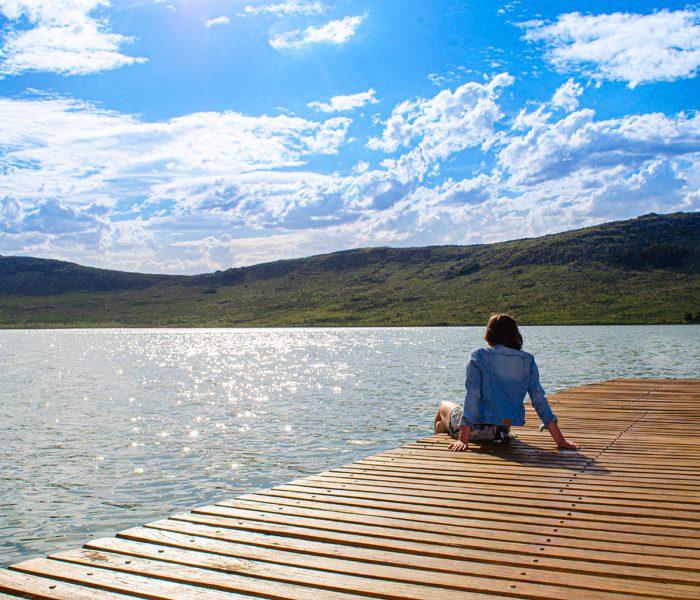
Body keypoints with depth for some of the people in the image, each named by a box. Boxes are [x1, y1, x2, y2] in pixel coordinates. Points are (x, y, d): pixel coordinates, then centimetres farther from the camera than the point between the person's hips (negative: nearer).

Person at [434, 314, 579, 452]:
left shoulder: (479, 356, -12)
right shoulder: (528, 361, -2)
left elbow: (472, 396, -20)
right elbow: (539, 399, -6)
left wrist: (463, 439, -23)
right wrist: (560, 440, -4)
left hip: (477, 428, -4)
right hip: (503, 432, 5)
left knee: (445, 406, 31)